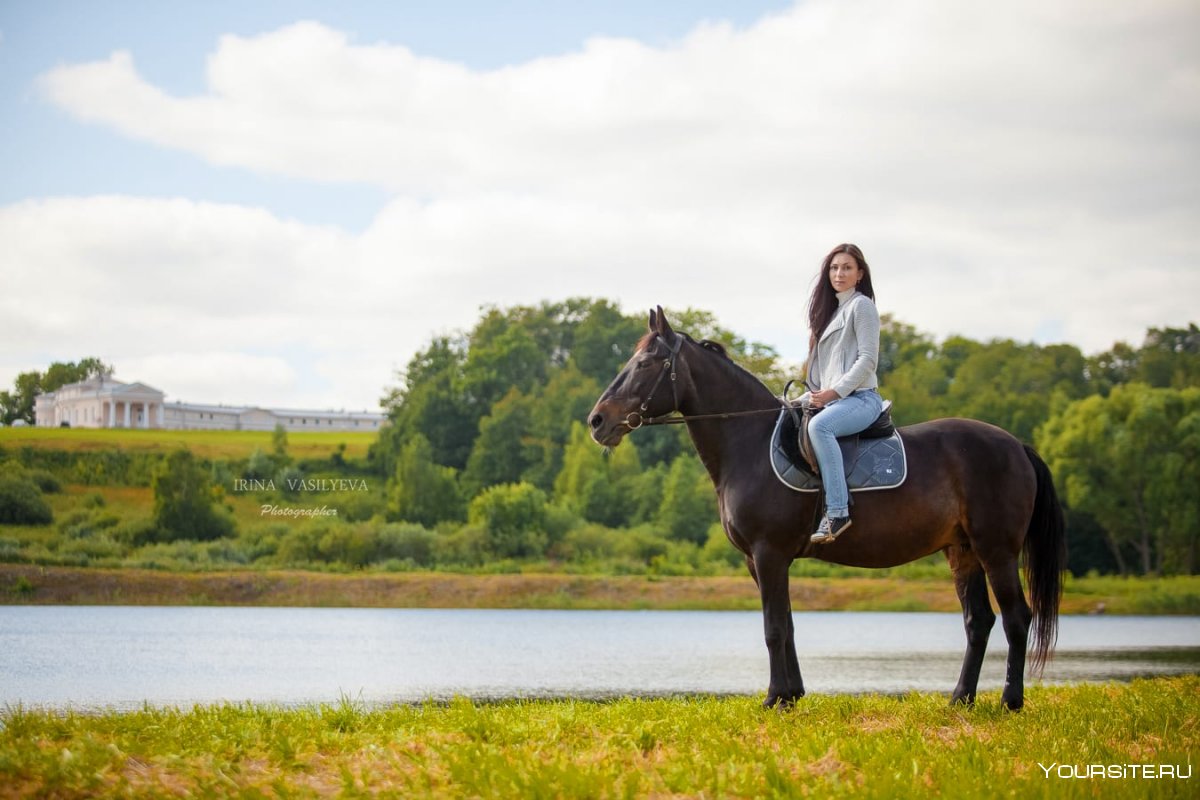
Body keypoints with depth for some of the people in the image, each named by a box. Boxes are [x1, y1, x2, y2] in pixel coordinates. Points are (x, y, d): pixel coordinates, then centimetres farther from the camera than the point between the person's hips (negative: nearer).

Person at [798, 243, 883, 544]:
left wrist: (833, 392, -17)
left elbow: (867, 359, -12)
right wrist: (813, 395, 7)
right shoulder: (831, 310, 24)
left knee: (818, 426, -37)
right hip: (832, 401, 10)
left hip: (860, 398, -10)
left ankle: (838, 511, -41)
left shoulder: (861, 305, -2)